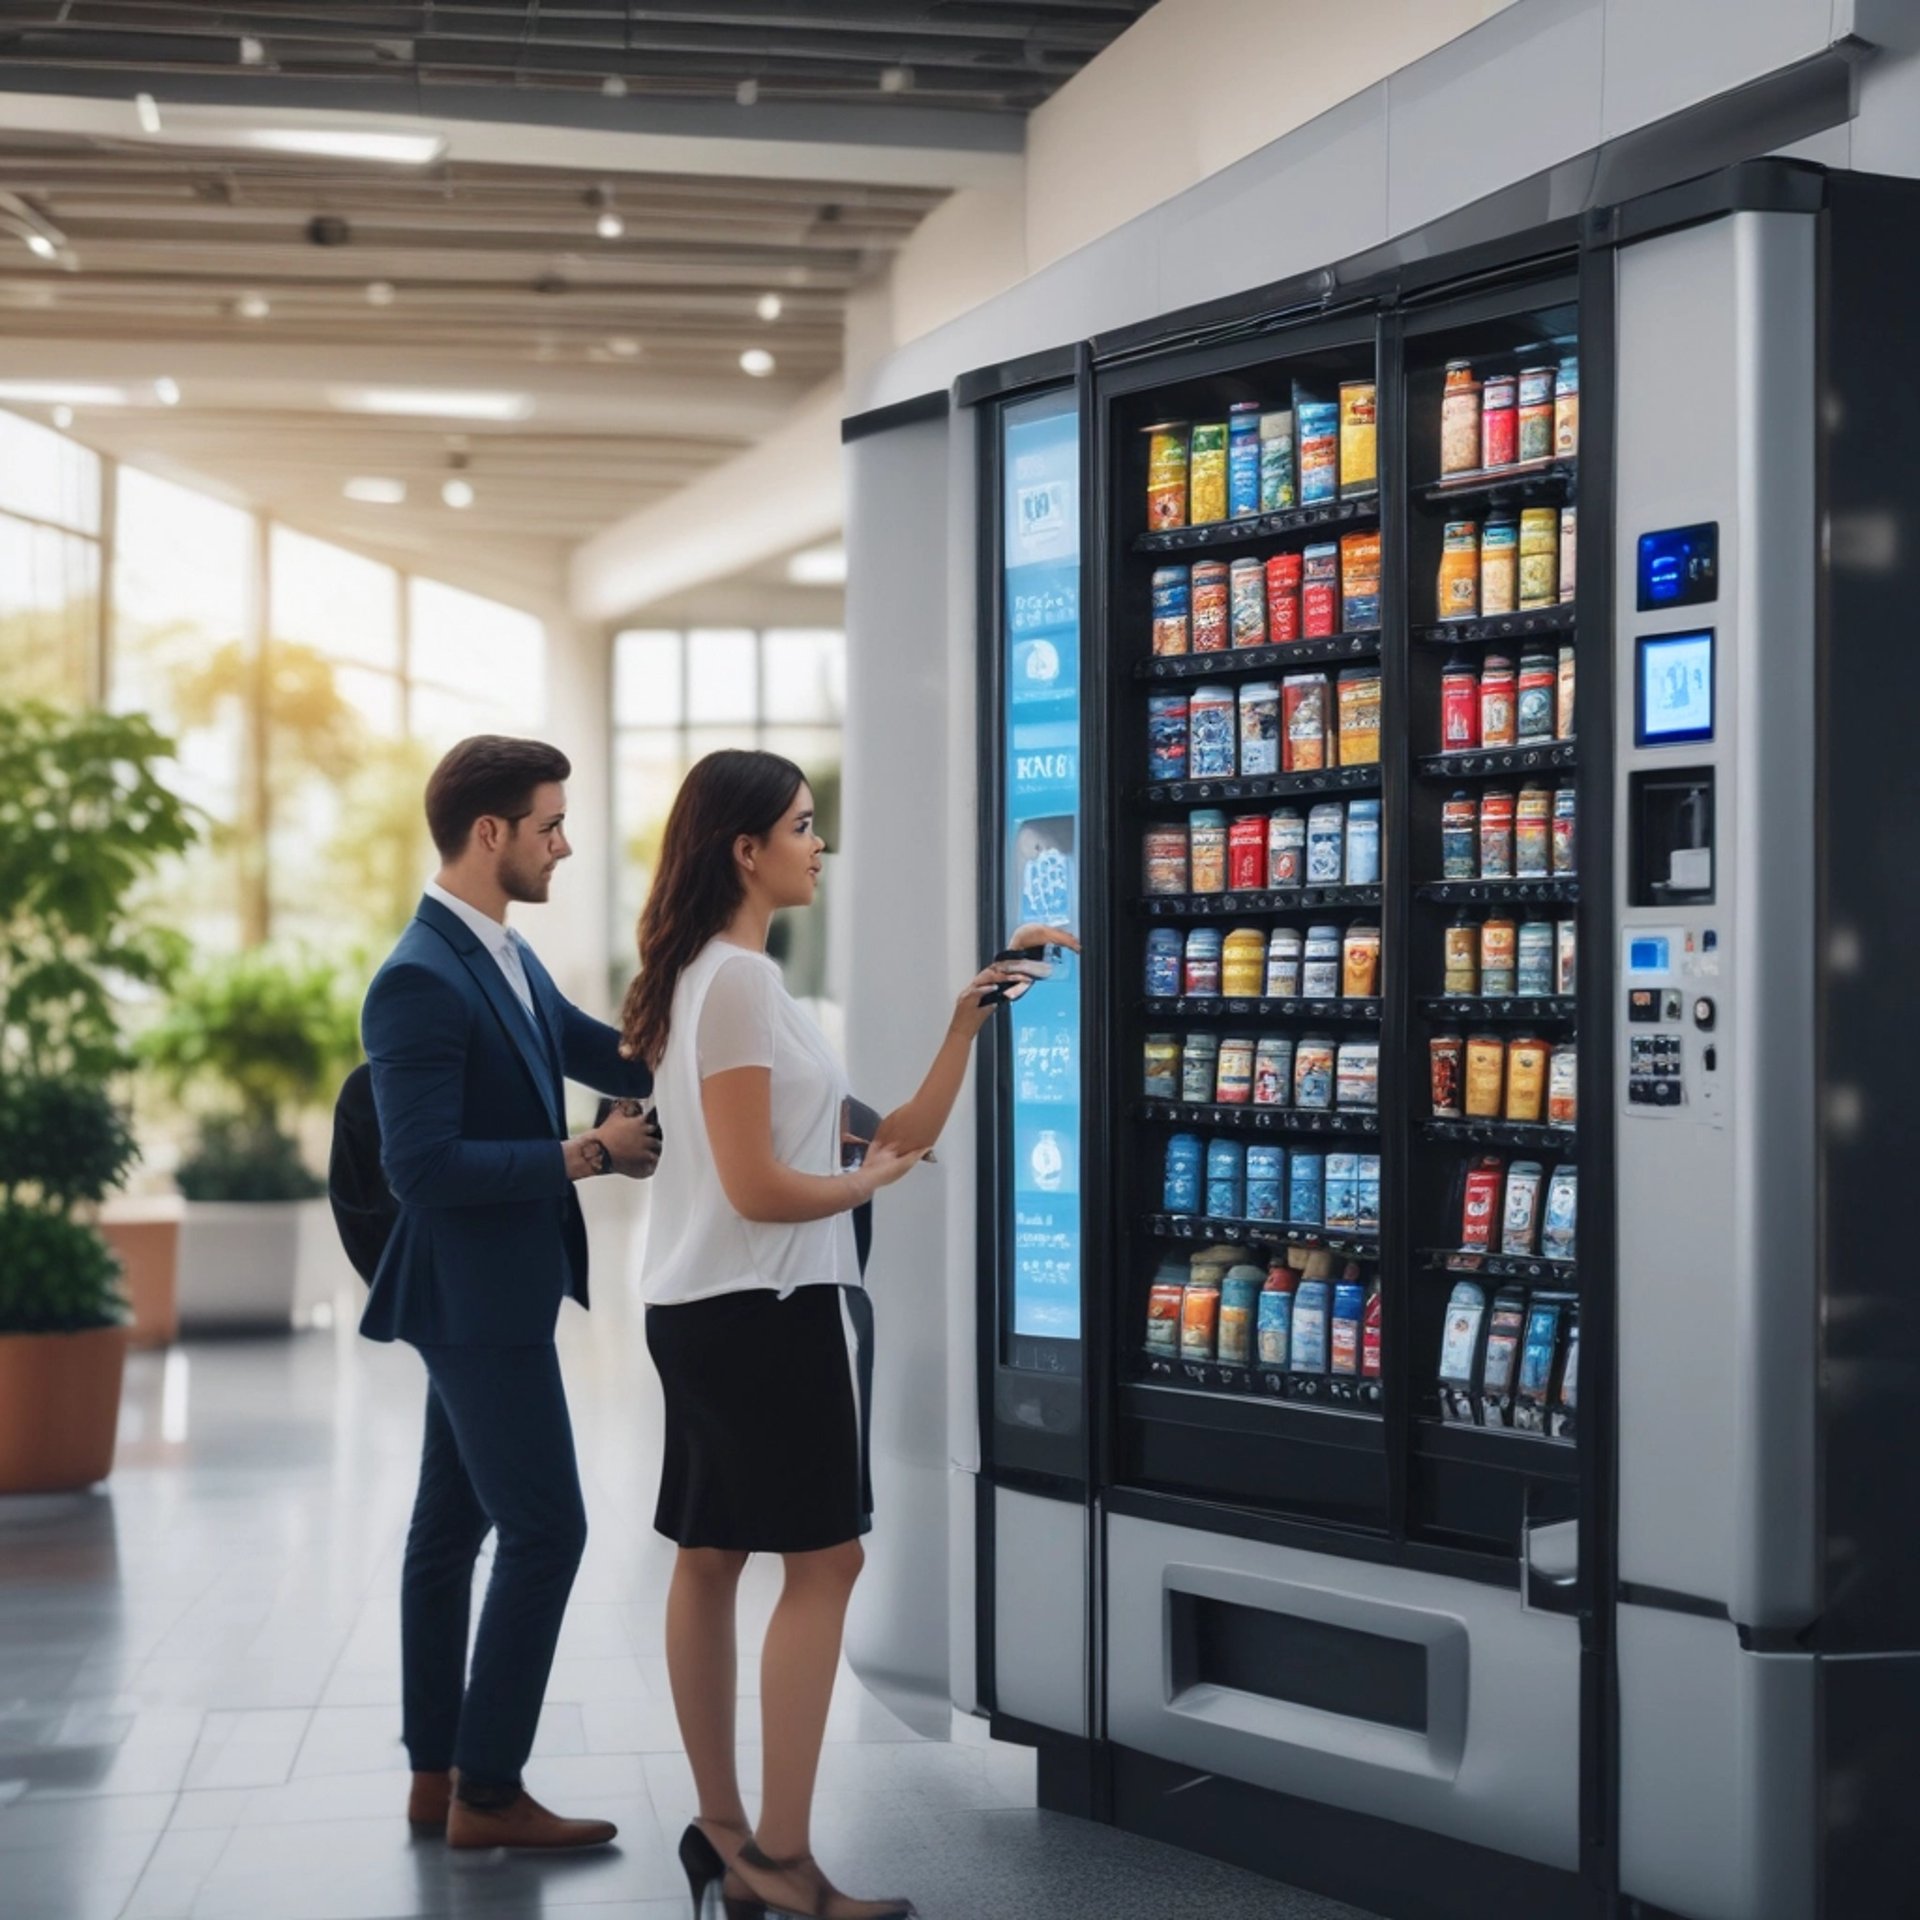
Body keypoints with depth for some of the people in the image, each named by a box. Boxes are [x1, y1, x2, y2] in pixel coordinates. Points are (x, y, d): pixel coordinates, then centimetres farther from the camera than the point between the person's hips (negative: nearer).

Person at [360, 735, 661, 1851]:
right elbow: (422, 1164, -24)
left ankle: (438, 1776, 23)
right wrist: (584, 1156, -20)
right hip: (476, 1299, -10)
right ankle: (487, 1793, 3)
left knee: (455, 1525, 14)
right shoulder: (422, 980, -20)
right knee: (548, 1529, -6)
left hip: (493, 1294, 10)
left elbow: (609, 1053, 17)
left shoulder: (507, 959, 10)